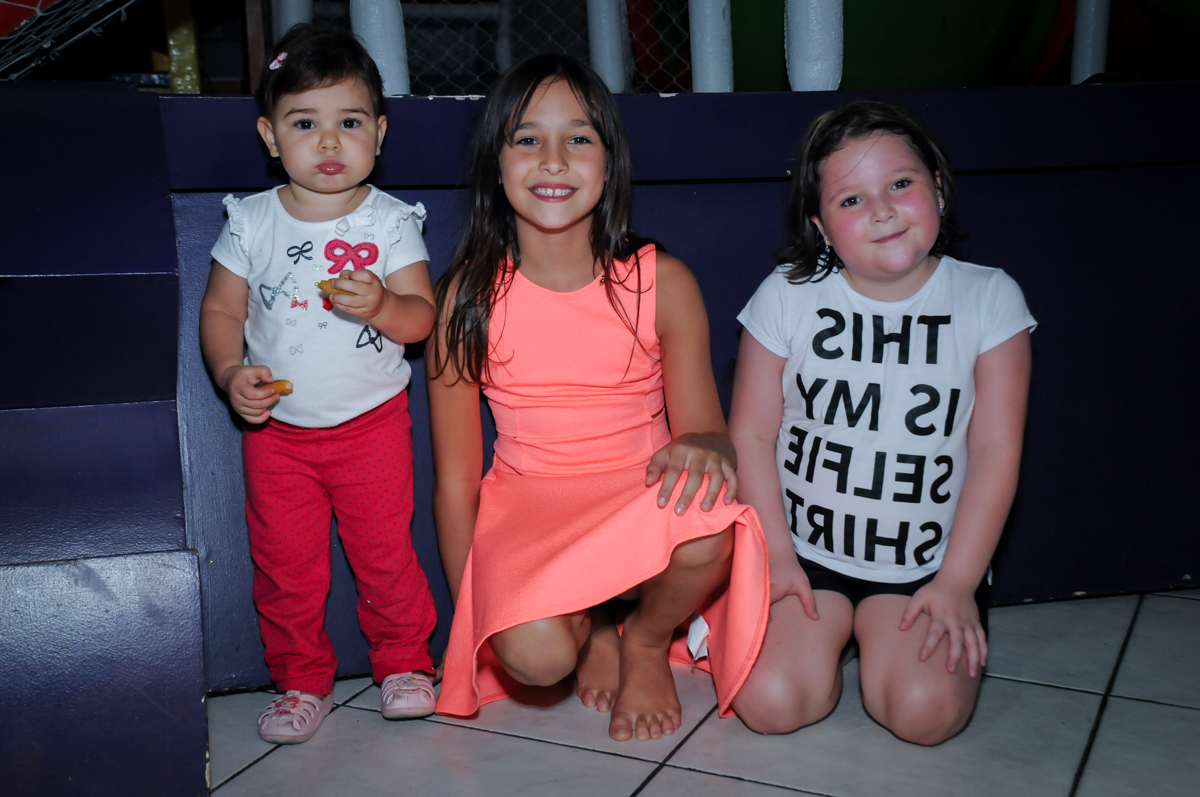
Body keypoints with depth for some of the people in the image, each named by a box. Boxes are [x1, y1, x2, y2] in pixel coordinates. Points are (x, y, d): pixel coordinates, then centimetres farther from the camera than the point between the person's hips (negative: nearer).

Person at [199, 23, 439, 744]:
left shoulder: (391, 221, -6)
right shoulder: (251, 222, -2)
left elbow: (423, 316, -9)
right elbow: (220, 310, 4)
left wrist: (381, 306, -30)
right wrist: (232, 374, -14)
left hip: (372, 421, -1)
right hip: (276, 427, 2)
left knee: (385, 550, 4)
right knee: (285, 562, 8)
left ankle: (403, 662, 27)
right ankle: (303, 682, 25)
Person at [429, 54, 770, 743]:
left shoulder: (663, 282, -4)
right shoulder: (470, 294, -5)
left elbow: (707, 430, -3)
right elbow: (456, 479, 0)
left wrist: (704, 446, -29)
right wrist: (470, 617, -3)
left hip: (646, 504, 1)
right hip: (526, 508, -1)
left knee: (708, 527, -35)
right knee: (534, 654, -32)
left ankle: (648, 640, 1)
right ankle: (591, 628, 8)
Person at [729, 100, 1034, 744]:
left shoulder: (989, 298, -4)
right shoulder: (787, 296, -4)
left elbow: (996, 450, -4)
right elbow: (751, 435, -1)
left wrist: (958, 581, -9)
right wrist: (778, 556, -7)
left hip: (929, 563, 0)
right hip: (806, 552, 0)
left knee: (925, 712, -20)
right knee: (769, 703, -17)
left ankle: (878, 635, 13)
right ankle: (828, 632, 15)